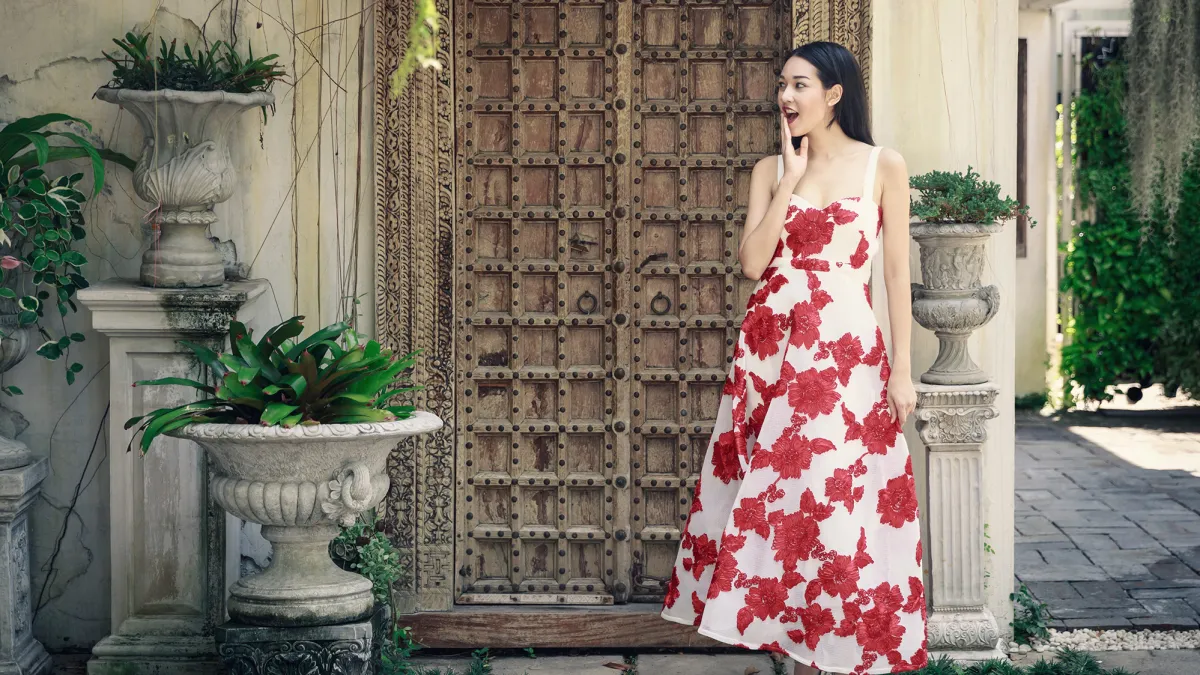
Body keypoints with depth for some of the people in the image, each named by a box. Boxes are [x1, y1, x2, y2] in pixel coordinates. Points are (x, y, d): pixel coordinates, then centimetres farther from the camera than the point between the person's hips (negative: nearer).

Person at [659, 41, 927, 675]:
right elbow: (752, 262, -4)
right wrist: (792, 179, -5)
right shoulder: (770, 169, 8)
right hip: (770, 345, 2)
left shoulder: (884, 166, 2)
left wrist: (902, 369, -4)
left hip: (848, 352, -2)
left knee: (832, 498, -1)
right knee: (770, 493, 4)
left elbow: (897, 272, 1)